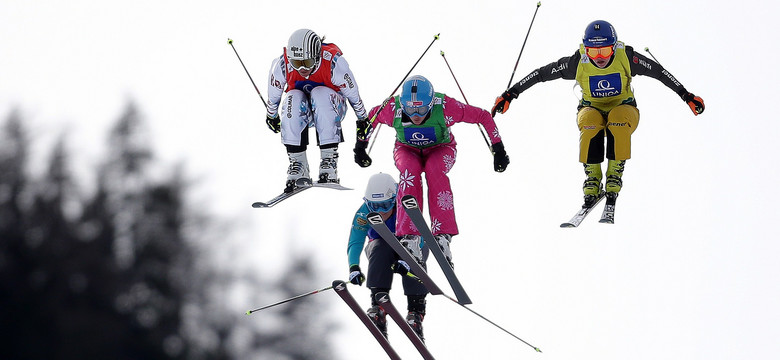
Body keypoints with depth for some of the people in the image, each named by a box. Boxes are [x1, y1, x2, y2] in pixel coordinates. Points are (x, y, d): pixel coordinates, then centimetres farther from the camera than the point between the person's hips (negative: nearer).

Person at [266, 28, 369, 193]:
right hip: (301, 110, 2)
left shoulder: (334, 62, -29)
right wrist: (272, 115, 13)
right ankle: (297, 166, -29)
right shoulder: (283, 65, -24)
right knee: (293, 98, -33)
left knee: (320, 94, -35)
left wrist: (363, 121, -3)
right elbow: (274, 93, -2)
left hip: (331, 107, -2)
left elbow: (352, 93, -13)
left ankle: (329, 162, -37)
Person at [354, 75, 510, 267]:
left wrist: (498, 149, -19)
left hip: (440, 150, -1)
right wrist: (360, 146, 2)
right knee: (410, 170, -34)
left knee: (434, 169, -35)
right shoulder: (393, 109, -29)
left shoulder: (445, 107, -33)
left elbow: (483, 117, -21)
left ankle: (442, 235, -41)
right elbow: (370, 118, -5)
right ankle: (410, 236, -38)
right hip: (407, 150, 1)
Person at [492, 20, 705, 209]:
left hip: (623, 108, 0)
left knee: (619, 123, -37)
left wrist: (687, 97, -9)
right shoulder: (578, 63, -20)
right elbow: (541, 74, -12)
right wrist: (510, 94, -13)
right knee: (590, 125, -36)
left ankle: (614, 179, -26)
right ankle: (592, 181, -24)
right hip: (592, 109, 0)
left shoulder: (626, 57, -21)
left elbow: (659, 72, -11)